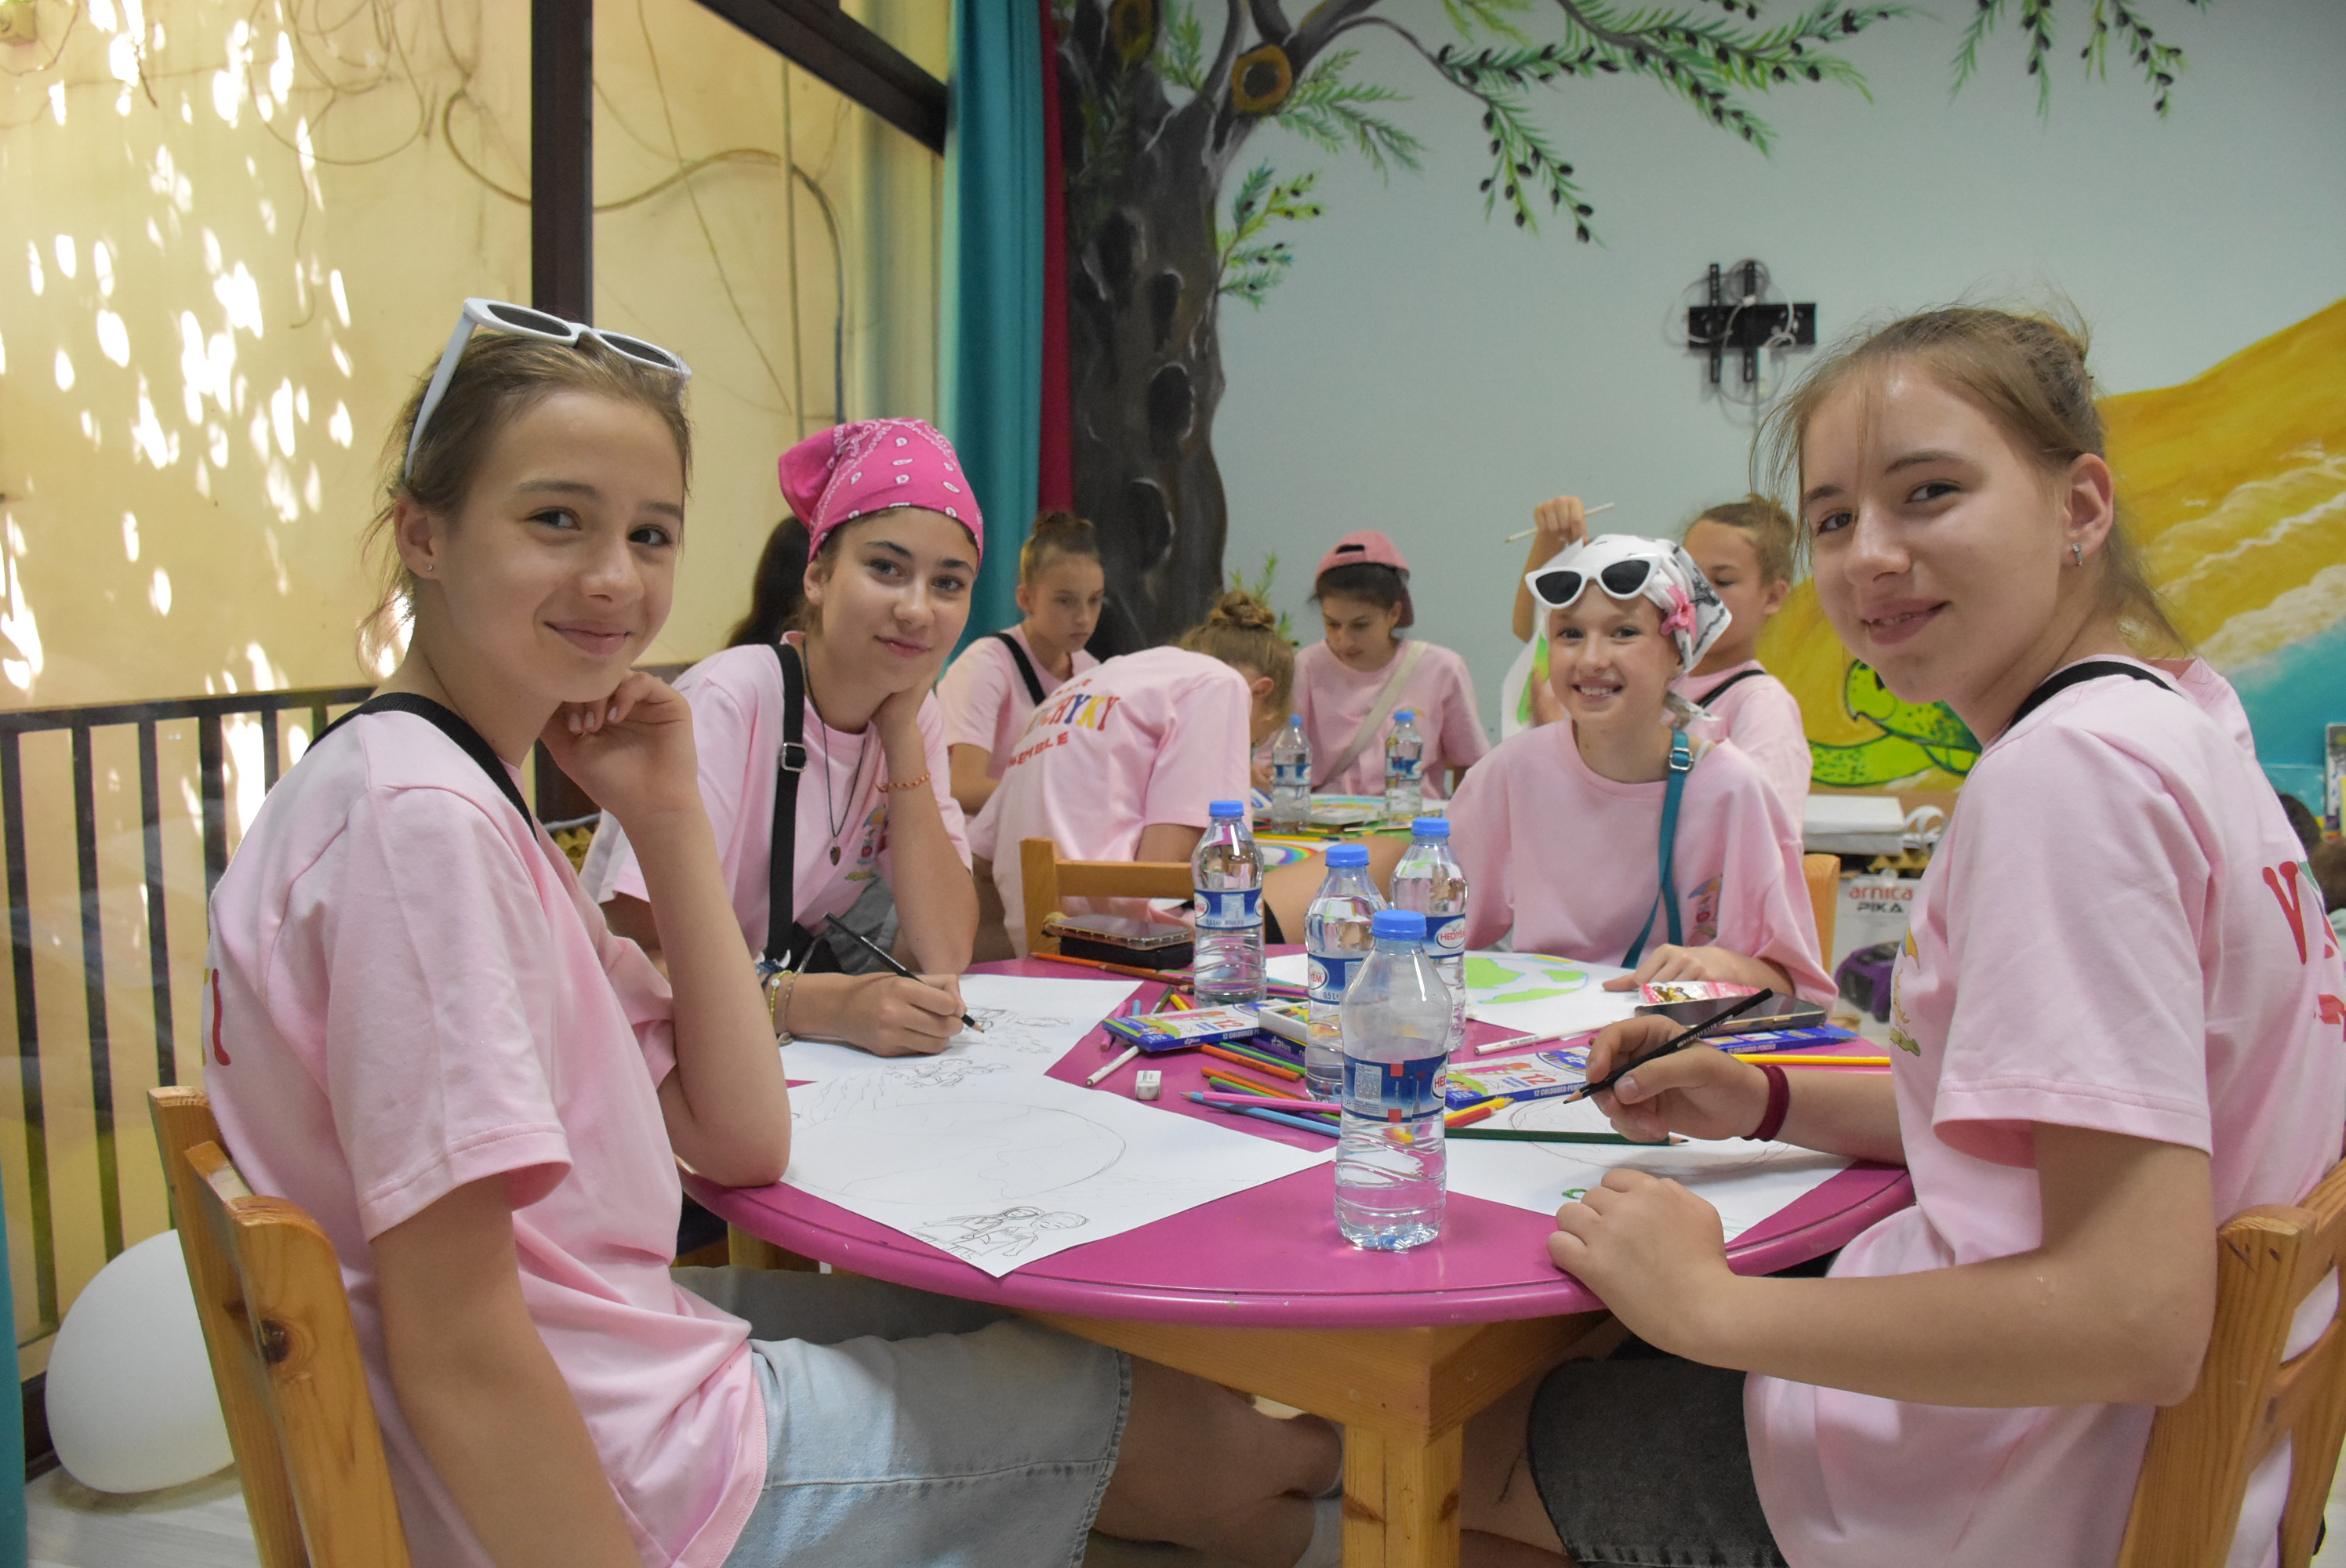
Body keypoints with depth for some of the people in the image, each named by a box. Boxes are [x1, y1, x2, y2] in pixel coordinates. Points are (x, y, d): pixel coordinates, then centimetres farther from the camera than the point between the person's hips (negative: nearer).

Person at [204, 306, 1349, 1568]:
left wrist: (666, 814, -5)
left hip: (610, 1357, 9)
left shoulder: (468, 797, 5)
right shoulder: (424, 821, -23)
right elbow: (452, 1347, -24)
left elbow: (739, 1141, 2)